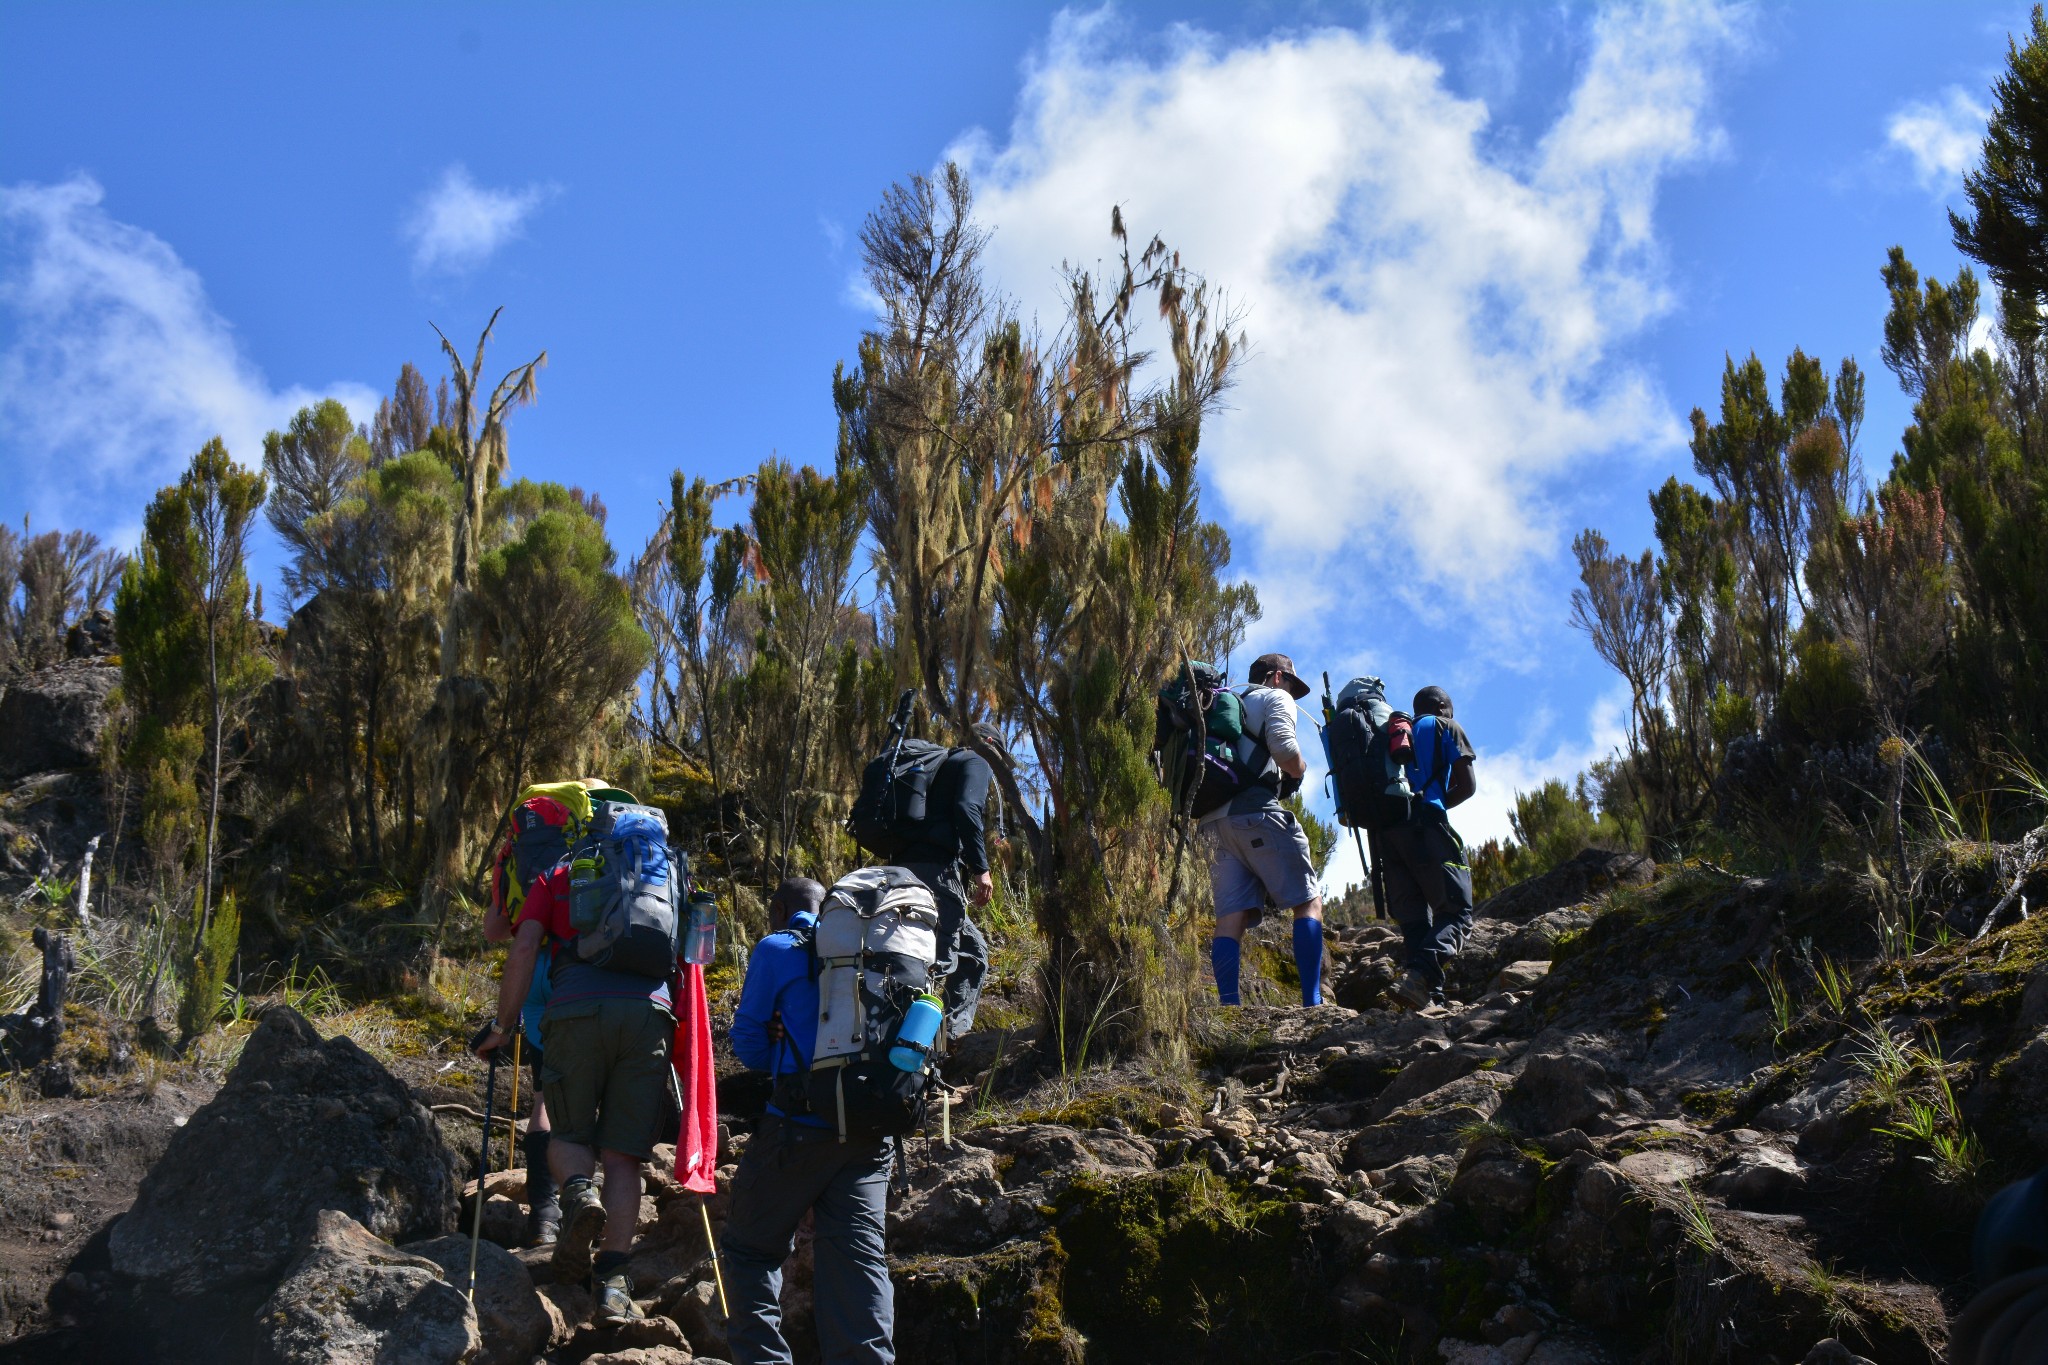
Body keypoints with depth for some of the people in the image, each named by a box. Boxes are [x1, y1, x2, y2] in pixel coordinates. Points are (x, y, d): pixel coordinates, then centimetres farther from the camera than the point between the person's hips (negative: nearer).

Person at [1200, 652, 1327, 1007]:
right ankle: (1313, 1004, -15)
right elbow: (1283, 748, -10)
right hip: (1256, 812, -7)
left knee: (1232, 915, -3)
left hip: (1213, 820, 7)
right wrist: (1299, 769, 9)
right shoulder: (1275, 698, 9)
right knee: (1308, 903, -3)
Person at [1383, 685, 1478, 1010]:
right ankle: (1420, 975, -34)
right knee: (1455, 911, -8)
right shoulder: (1447, 728, 14)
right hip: (1425, 826, -6)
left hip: (1386, 831, 6)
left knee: (1413, 917, 7)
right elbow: (1467, 785, 5)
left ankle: (1432, 995, -6)